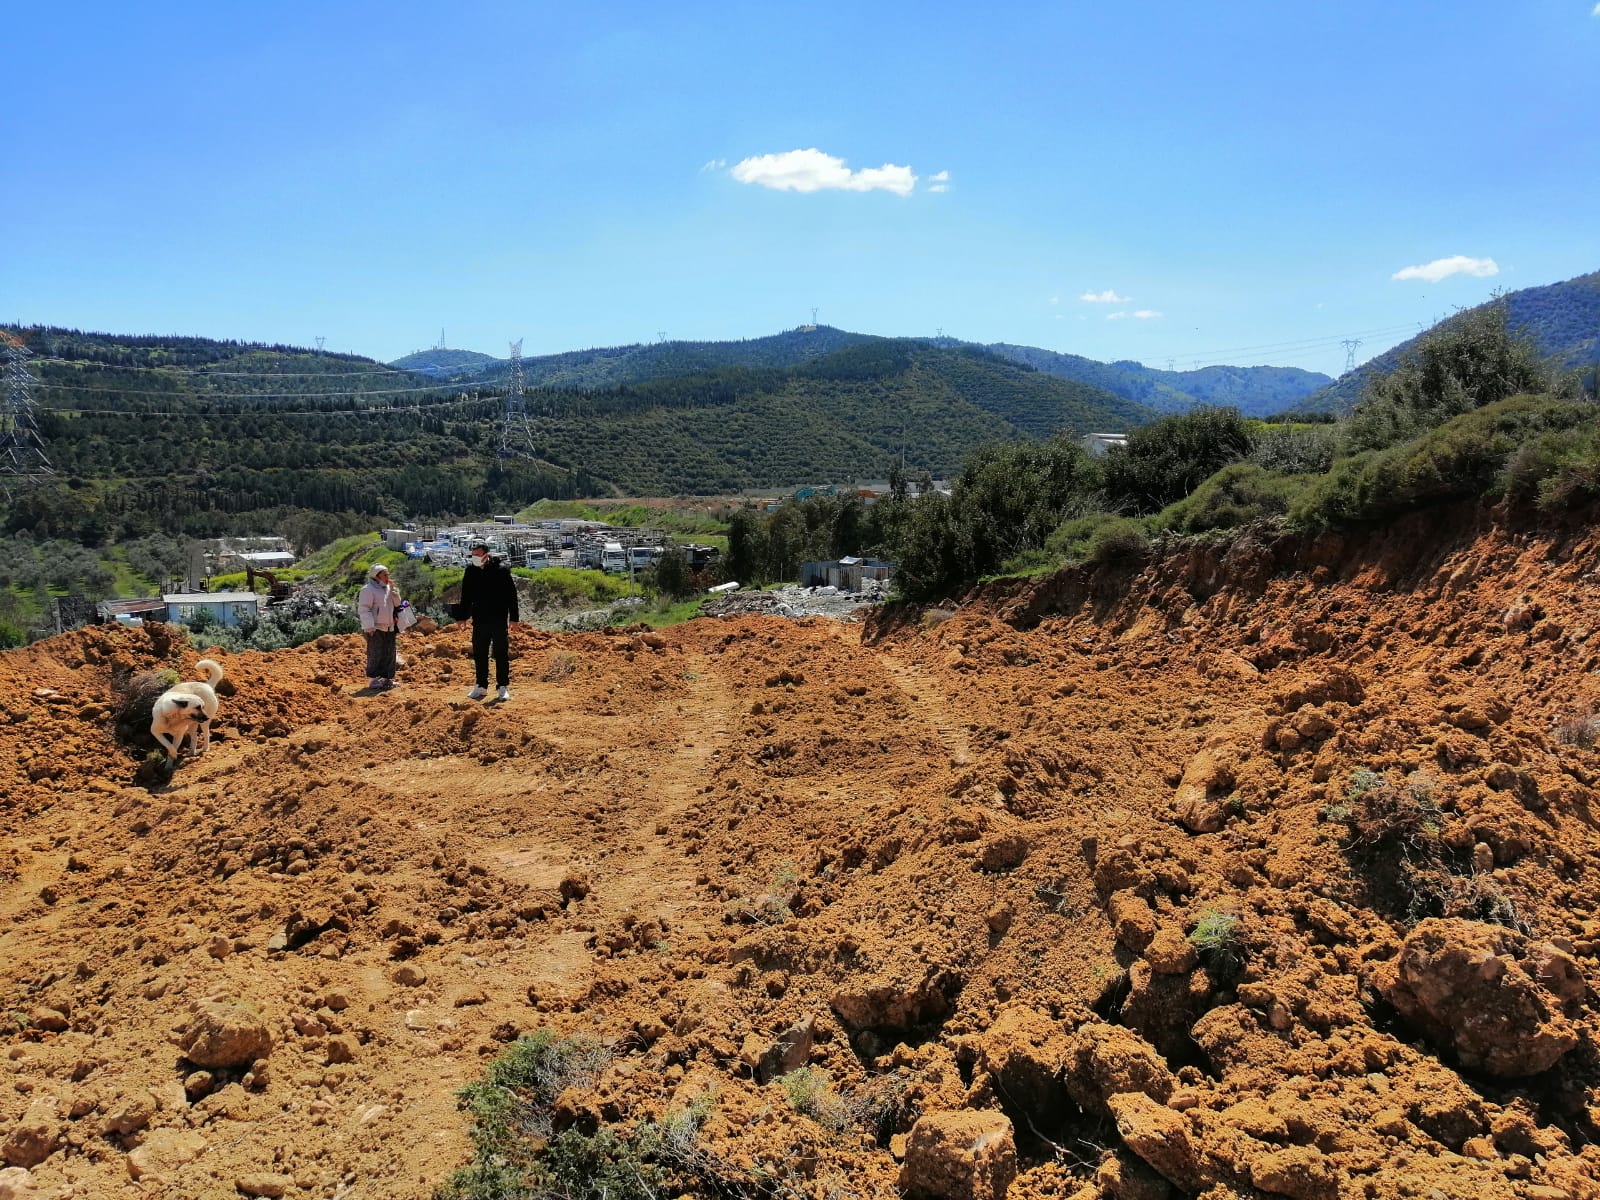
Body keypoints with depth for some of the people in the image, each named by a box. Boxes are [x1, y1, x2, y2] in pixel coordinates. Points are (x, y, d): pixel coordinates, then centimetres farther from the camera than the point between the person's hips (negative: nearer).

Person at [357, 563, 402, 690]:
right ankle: (373, 680, -2)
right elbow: (364, 609, -14)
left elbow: (397, 604, 14)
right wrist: (369, 627, -20)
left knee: (389, 654, 11)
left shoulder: (388, 589, 14)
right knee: (375, 655, -7)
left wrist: (393, 591, -2)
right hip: (375, 629, -8)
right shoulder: (368, 590, -9)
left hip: (389, 628, 8)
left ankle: (387, 678, 20)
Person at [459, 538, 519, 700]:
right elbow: (466, 596, 13)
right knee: (479, 655, 9)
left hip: (499, 620, -4)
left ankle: (503, 688, 8)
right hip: (479, 620, 4)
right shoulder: (471, 571, 4)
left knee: (501, 654, 1)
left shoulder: (501, 569, -8)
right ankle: (481, 687, 19)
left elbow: (511, 595, -5)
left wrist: (513, 618, -7)